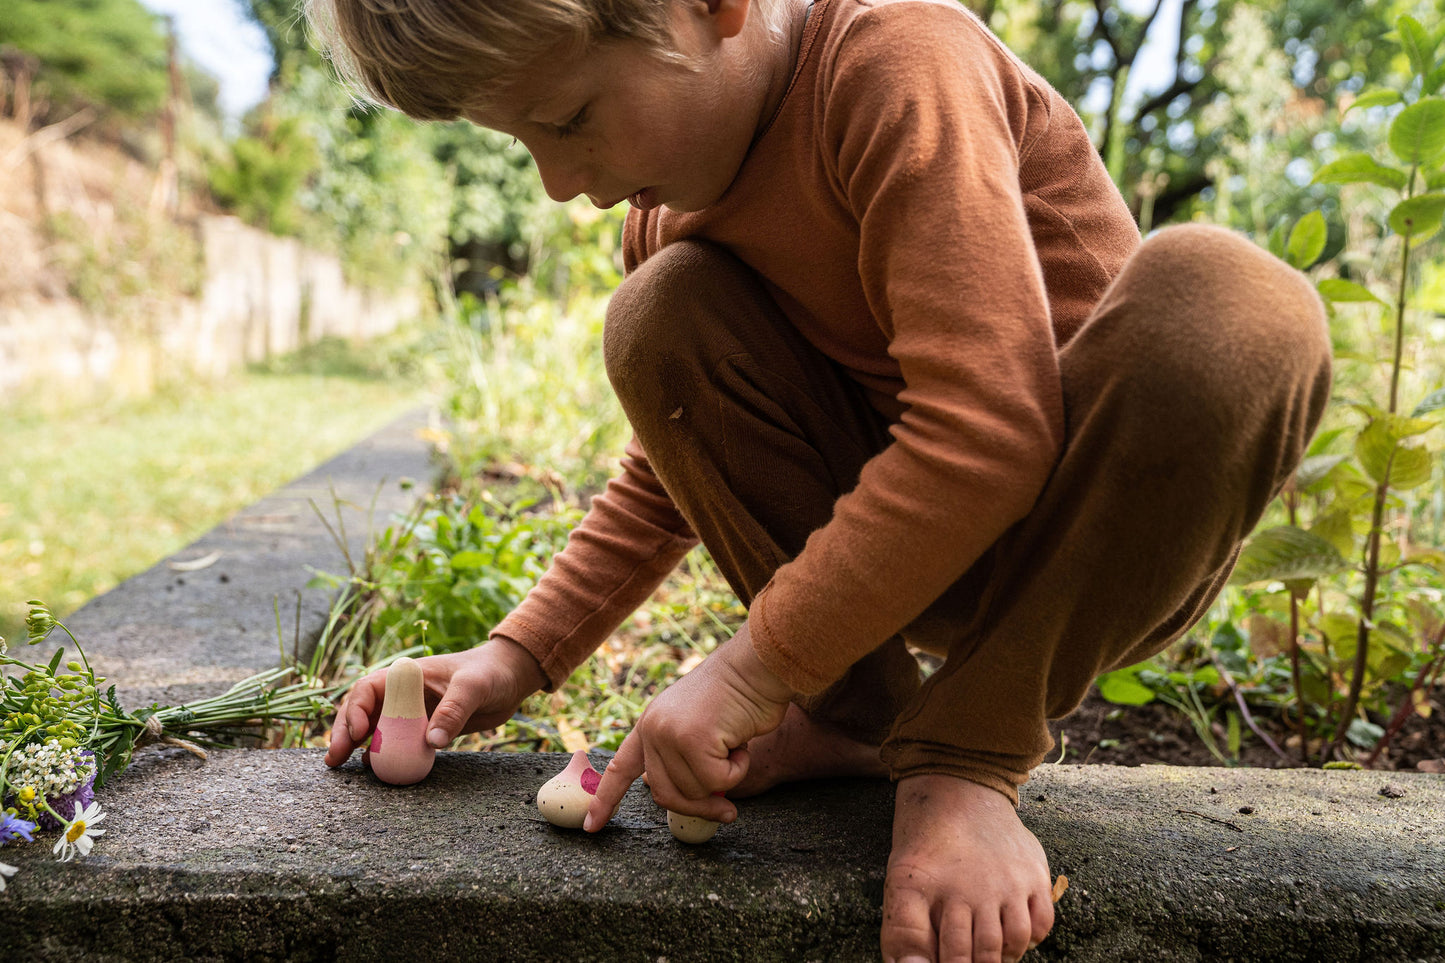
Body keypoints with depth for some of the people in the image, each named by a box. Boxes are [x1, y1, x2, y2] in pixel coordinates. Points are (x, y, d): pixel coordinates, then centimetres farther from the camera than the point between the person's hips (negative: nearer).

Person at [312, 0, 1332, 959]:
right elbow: (669, 478, 10)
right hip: (902, 545, 5)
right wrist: (519, 655, -1)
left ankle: (964, 757, -19)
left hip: (1106, 529, -4)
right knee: (661, 315, -15)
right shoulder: (666, 213, 0)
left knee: (1229, 299, -35)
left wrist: (751, 671, -27)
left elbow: (988, 426, -32)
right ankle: (856, 715, -5)